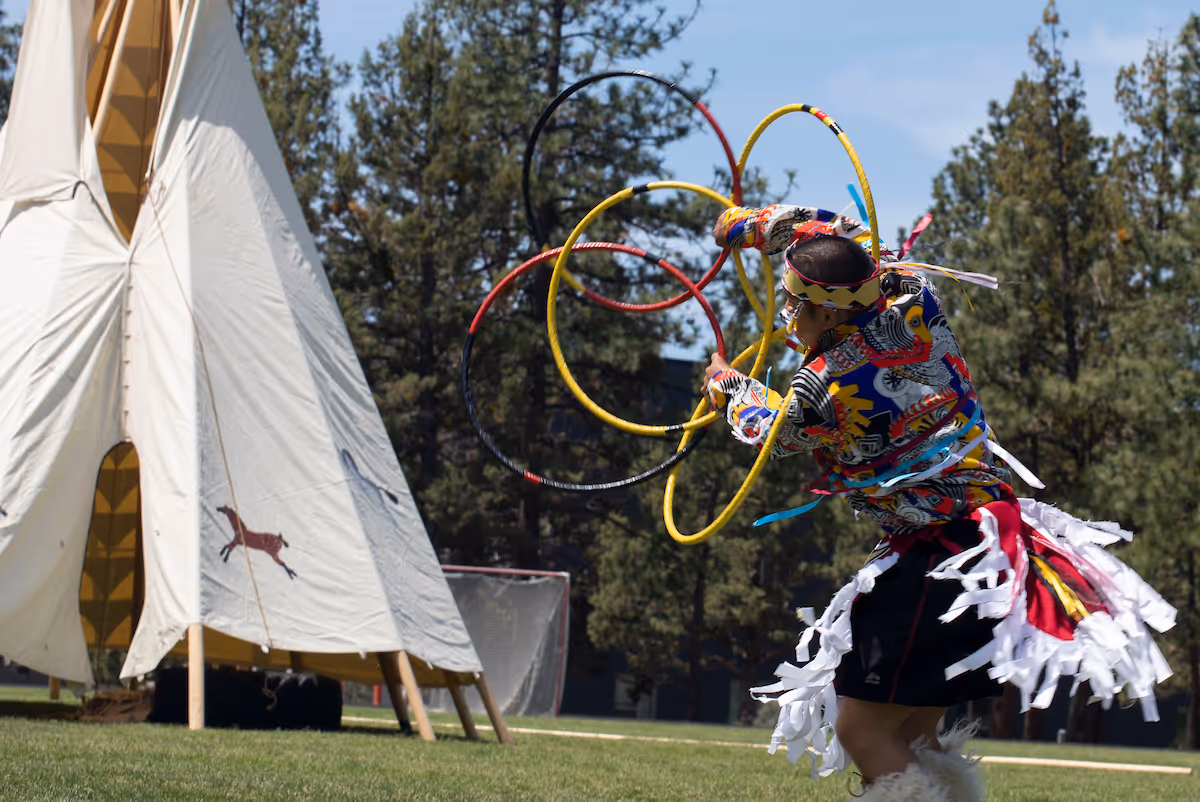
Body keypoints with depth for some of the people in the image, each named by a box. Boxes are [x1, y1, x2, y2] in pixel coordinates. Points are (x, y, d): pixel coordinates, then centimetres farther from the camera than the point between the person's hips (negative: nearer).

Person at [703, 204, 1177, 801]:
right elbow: (845, 236, 21)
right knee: (912, 739, 13)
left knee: (862, 731, -7)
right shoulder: (911, 302, 0)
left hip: (944, 560, -9)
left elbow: (773, 432, 7)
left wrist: (729, 385, 27)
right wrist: (754, 225, 32)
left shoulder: (826, 388, -17)